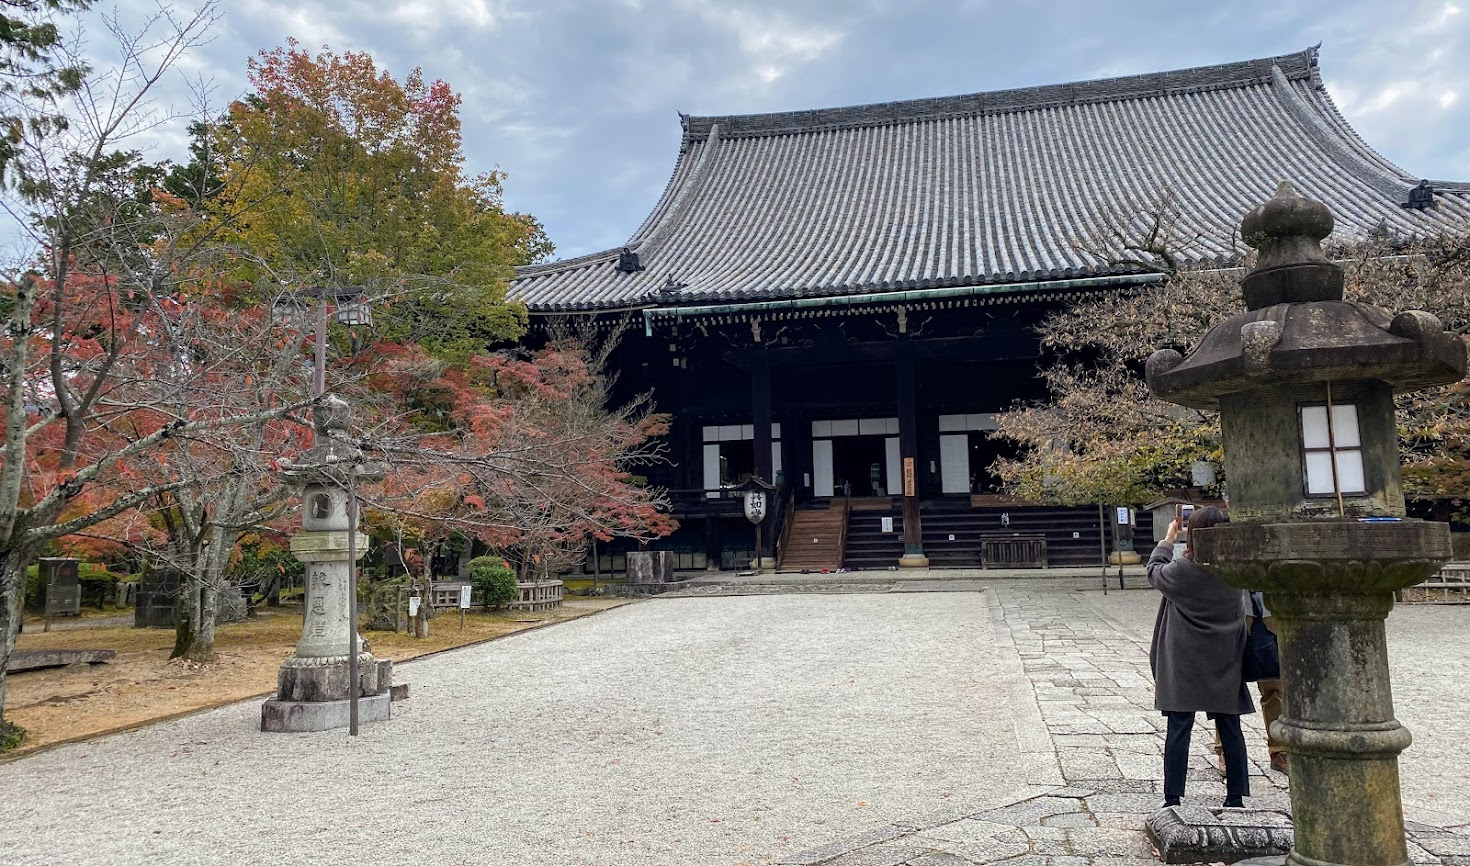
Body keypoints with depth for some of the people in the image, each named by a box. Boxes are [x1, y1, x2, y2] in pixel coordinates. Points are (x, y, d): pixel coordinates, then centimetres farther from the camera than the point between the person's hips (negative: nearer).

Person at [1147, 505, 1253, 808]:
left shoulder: (1182, 570, -18)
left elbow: (1155, 572, 2)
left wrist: (1167, 542, 14)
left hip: (1184, 664, -4)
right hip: (1224, 664, 4)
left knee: (1178, 729, 1)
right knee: (1230, 729, 13)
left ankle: (1173, 798, 5)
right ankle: (1236, 797, 22)